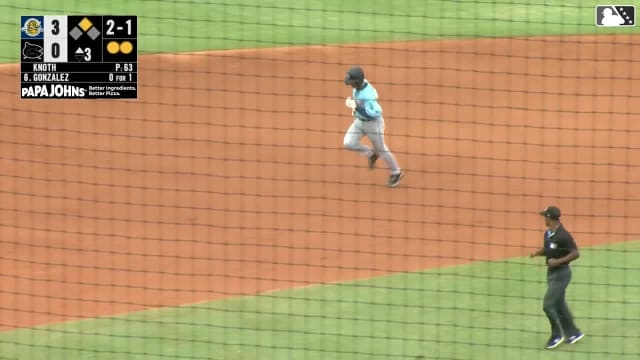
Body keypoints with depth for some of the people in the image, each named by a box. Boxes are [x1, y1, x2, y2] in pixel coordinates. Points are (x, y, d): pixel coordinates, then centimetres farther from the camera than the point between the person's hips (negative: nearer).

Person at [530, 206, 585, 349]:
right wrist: (537, 253, 0)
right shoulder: (548, 233, 5)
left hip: (561, 274, -9)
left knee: (548, 305, -9)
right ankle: (573, 333, 29)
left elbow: (575, 253, -21)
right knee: (559, 305, 16)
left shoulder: (563, 236, -22)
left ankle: (557, 335, 8)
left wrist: (558, 261, -26)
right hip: (551, 272, 9)